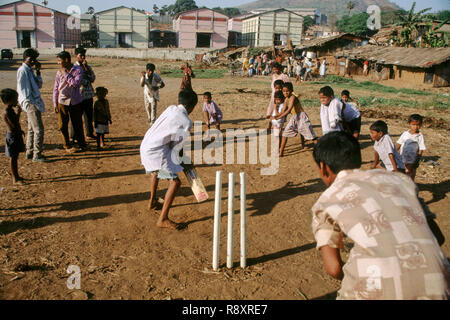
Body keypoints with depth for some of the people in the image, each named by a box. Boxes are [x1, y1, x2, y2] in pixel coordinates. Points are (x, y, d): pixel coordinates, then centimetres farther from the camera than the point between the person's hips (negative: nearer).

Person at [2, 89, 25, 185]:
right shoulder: (7, 112, -22)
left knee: (15, 157, 17)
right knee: (13, 158, -1)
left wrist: (20, 130, 26)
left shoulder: (11, 110, 8)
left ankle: (16, 176, 29)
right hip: (12, 136, -10)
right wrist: (18, 113, -20)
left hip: (16, 135, 10)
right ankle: (15, 179, 6)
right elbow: (14, 125, -26)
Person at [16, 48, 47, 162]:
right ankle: (37, 155, -2)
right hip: (31, 104, -10)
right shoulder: (23, 70, -14)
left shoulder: (29, 70, 14)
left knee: (32, 129, 15)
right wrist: (31, 103, -18)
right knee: (39, 129, -8)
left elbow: (39, 85, 16)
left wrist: (38, 71, 7)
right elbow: (23, 90, -18)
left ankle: (30, 152, 24)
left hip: (34, 103, 10)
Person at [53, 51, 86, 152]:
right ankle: (67, 146, 19)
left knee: (78, 124, 8)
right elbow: (56, 89, 5)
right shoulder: (59, 72, 0)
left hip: (75, 101, -1)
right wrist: (55, 104, 3)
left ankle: (82, 144, 24)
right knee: (63, 125, 4)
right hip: (62, 102, 1)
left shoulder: (78, 70, -4)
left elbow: (75, 83, -16)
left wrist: (66, 74, -13)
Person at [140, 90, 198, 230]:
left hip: (145, 145, 9)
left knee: (155, 171, 35)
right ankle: (163, 219, -5)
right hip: (156, 151, -9)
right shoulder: (187, 122, -11)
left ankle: (152, 202, 53)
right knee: (175, 182, -5)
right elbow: (176, 144, -7)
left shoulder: (171, 108, 8)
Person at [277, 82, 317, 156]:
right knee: (285, 133, 2)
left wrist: (279, 117, -32)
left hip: (302, 117, -8)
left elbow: (288, 110, -28)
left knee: (310, 134, -6)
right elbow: (284, 111, 7)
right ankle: (281, 152, 7)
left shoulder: (293, 97, -20)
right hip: (294, 118, 8)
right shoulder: (286, 99, 4)